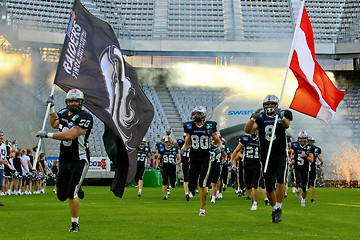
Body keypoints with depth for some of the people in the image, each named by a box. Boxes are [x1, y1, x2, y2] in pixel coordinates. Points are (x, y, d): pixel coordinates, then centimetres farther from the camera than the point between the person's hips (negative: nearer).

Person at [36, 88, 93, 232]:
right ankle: (77, 191, 40)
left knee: (71, 195, -10)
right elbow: (54, 124, 31)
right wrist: (51, 108, 21)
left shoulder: (85, 117, -16)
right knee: (62, 196, 8)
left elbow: (69, 135, -26)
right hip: (64, 160, 7)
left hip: (79, 160, -7)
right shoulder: (64, 113, 7)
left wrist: (47, 134, -20)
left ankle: (75, 224, 7)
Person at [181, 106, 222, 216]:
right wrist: (183, 148, -6)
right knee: (191, 186, 2)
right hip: (194, 160, 3)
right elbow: (187, 143, 15)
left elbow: (218, 141, 9)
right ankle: (193, 190, 41)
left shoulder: (210, 126, -1)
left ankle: (202, 209, -4)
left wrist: (219, 148, -11)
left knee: (202, 184, -14)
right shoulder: (189, 127, 6)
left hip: (205, 160, -3)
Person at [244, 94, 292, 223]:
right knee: (269, 188, 8)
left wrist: (281, 116, -41)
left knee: (280, 181, -21)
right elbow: (247, 130, -10)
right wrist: (253, 117, -25)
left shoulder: (283, 116, 2)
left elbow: (287, 125, -21)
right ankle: (274, 209, 29)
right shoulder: (260, 119, 4)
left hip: (280, 155, -2)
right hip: (266, 157, 2)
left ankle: (278, 208, -9)